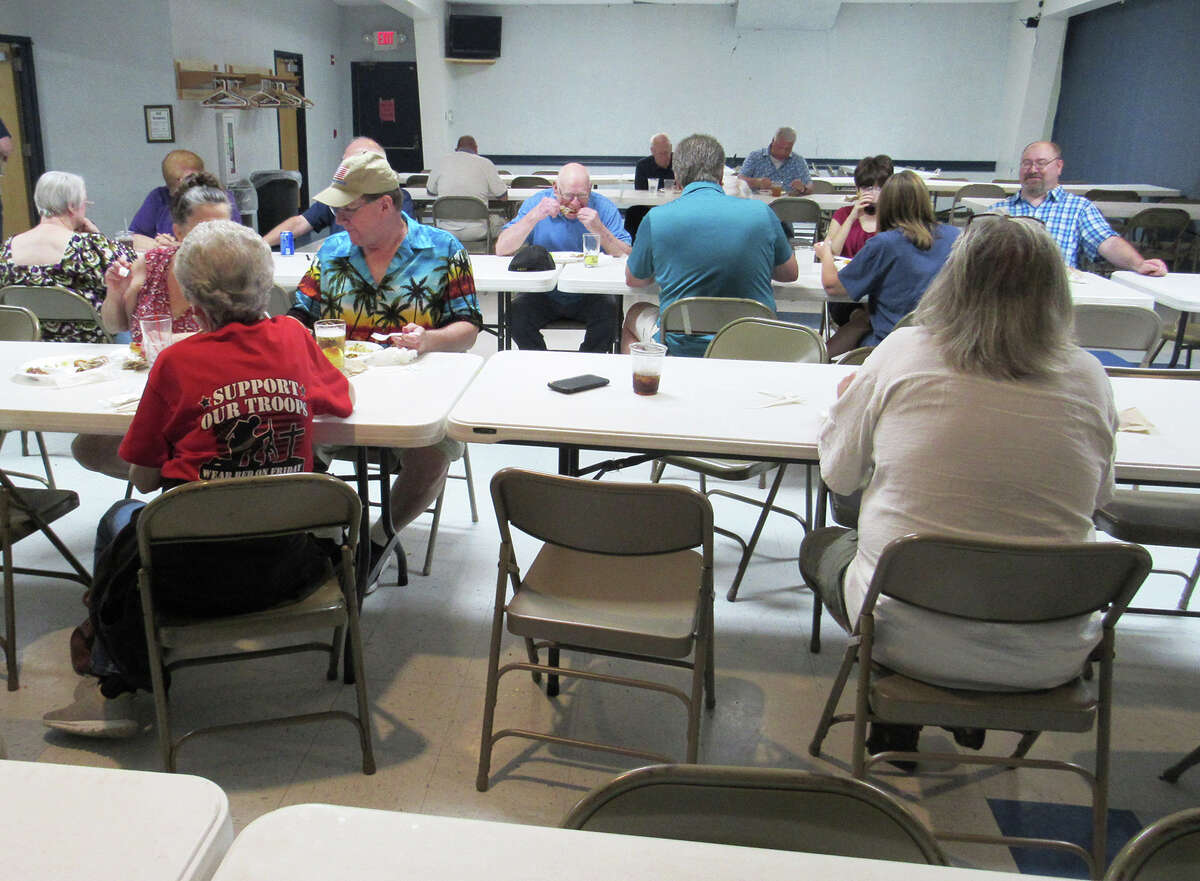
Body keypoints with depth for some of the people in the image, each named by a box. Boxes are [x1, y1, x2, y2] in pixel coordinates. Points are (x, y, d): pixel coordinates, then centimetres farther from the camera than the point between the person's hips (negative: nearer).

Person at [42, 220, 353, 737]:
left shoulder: (178, 362, -8)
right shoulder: (292, 337, 0)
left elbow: (143, 479, -1)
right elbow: (343, 399, 19)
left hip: (198, 577, -4)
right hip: (285, 564, 4)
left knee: (120, 519, 30)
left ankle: (116, 688, 37)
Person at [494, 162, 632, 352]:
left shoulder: (604, 207, -3)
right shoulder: (534, 204, -1)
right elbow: (501, 250, -9)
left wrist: (599, 230, -25)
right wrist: (534, 217, -19)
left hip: (589, 295, 0)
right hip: (544, 293, 1)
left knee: (610, 312, -29)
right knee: (517, 314, -26)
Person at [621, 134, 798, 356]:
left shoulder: (656, 218, -10)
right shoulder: (762, 212, -5)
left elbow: (633, 281, 7)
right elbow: (790, 273, 11)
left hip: (682, 351, -2)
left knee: (635, 313, 29)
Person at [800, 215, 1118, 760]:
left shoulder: (903, 354, -11)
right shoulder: (1087, 378, -6)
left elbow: (839, 476, 1)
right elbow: (1097, 497, 11)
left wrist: (847, 400, 20)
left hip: (907, 634, -3)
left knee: (821, 547, 28)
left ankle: (896, 726, 25)